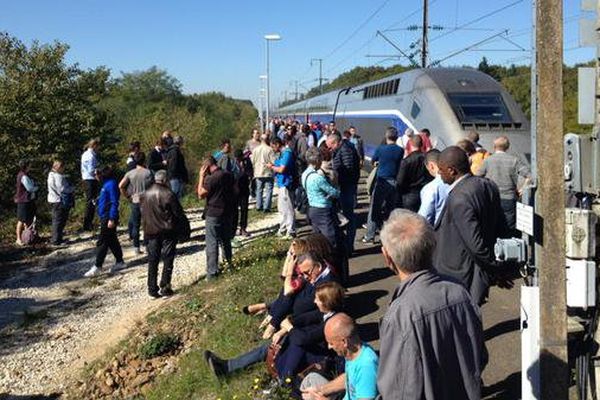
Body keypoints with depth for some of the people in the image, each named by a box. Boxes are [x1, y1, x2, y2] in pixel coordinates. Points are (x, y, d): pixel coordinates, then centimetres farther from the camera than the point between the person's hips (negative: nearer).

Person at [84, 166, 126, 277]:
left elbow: (114, 203, -21)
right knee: (112, 240, 15)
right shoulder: (106, 184, 12)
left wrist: (112, 219, -22)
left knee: (102, 242, -5)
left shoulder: (111, 184, -17)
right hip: (105, 217, 10)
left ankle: (97, 267, -1)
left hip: (108, 218, -10)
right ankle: (119, 262, 24)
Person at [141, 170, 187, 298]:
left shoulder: (145, 195, 3)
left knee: (152, 261, 10)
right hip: (167, 231, -5)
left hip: (151, 232, 5)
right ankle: (164, 287, 2)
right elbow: (178, 213, -9)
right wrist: (183, 218, 10)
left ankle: (152, 289, 11)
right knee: (168, 260, 4)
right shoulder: (168, 195, -14)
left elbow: (143, 214, 10)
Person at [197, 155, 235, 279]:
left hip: (214, 214, -7)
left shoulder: (211, 178, -20)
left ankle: (212, 272, -1)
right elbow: (235, 190, 16)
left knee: (212, 243, -1)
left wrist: (201, 177, -10)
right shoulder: (229, 175, 3)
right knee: (226, 240, 22)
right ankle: (228, 263, 35)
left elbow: (201, 194, -12)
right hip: (227, 212, 7)